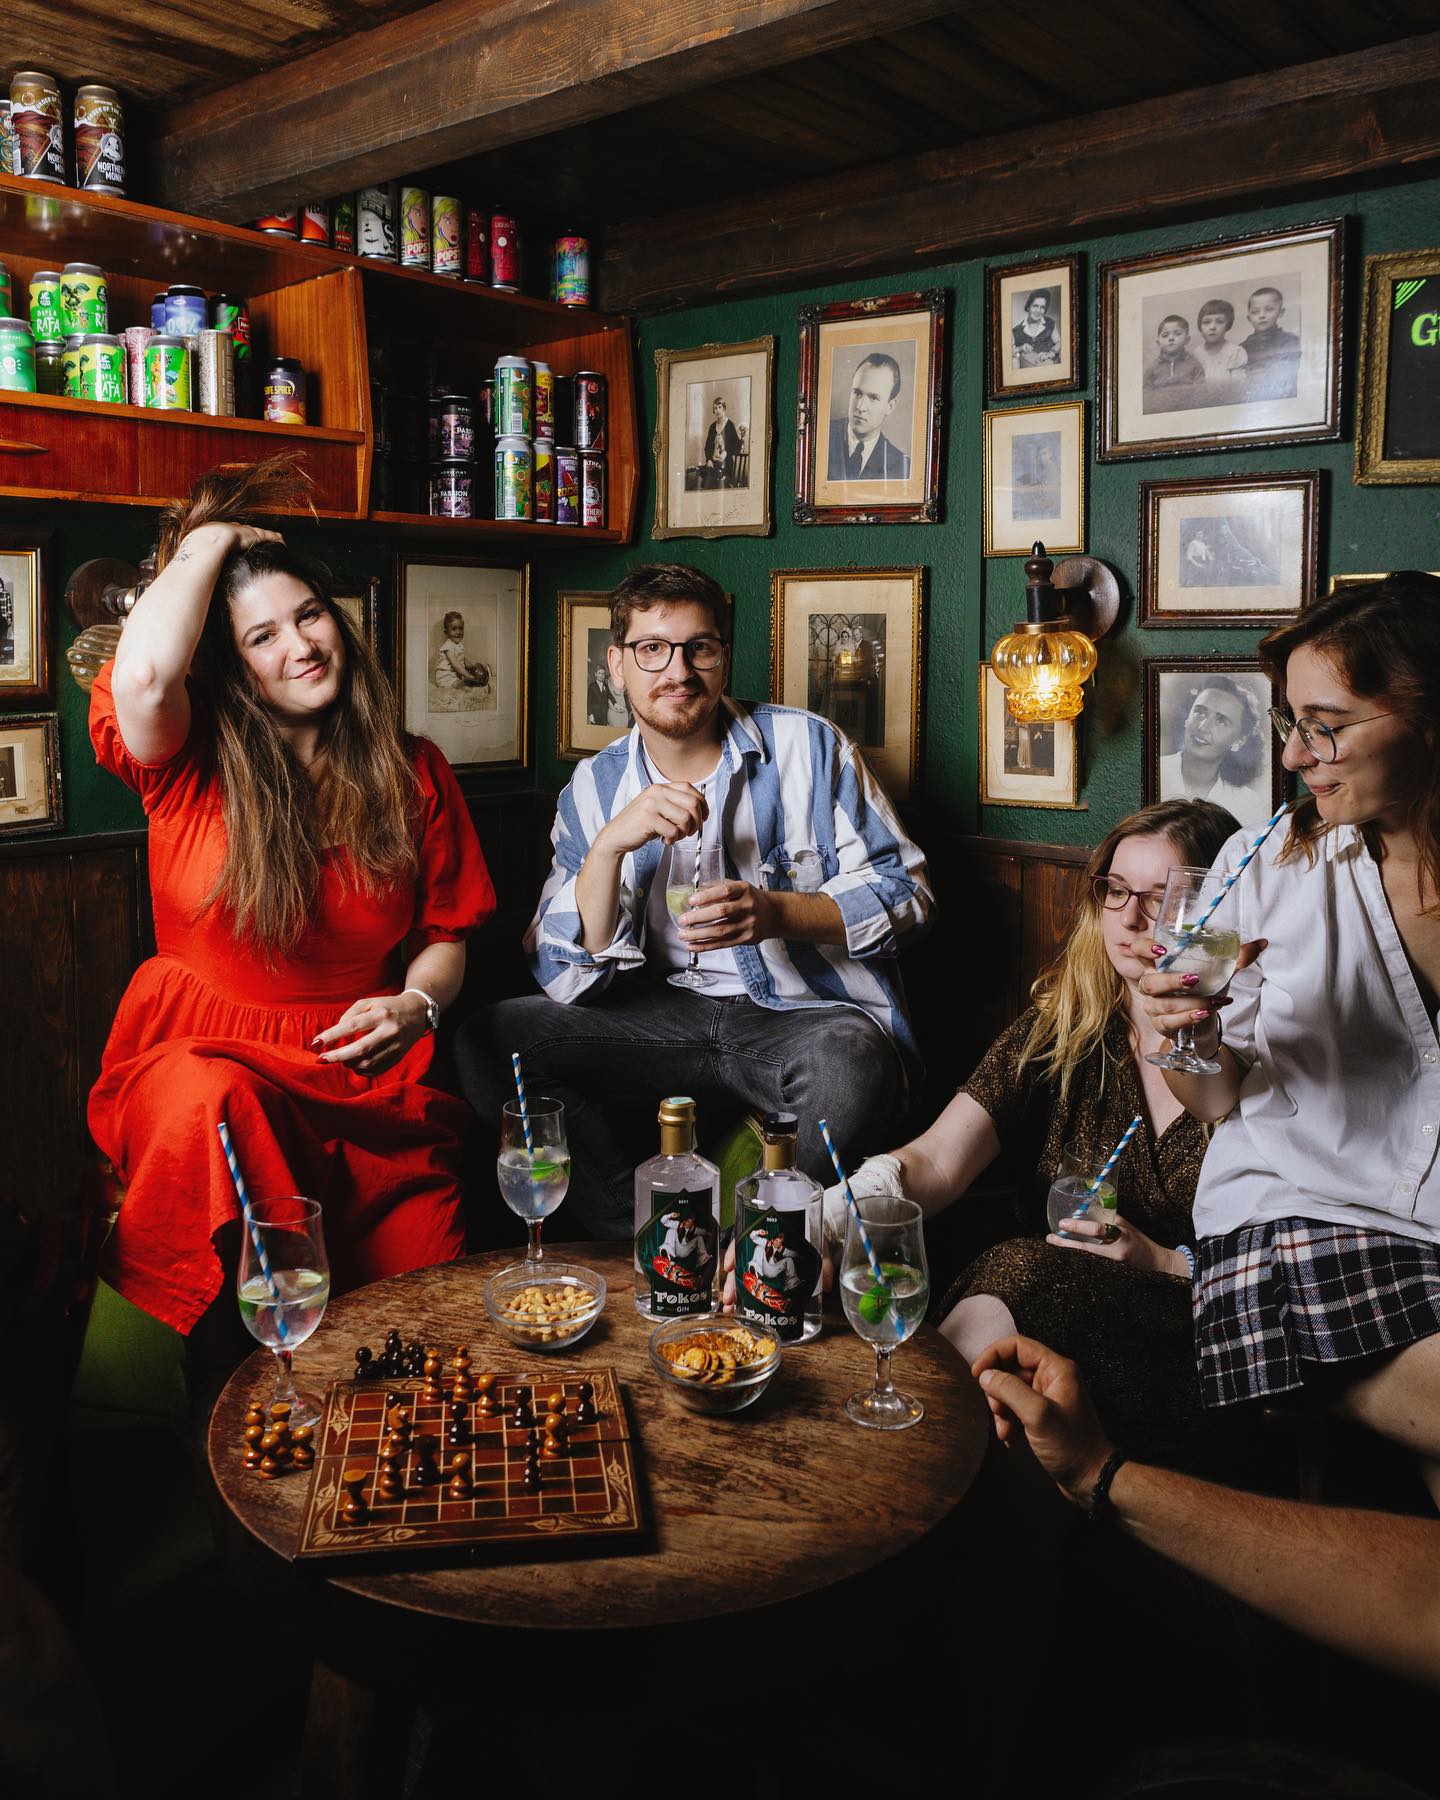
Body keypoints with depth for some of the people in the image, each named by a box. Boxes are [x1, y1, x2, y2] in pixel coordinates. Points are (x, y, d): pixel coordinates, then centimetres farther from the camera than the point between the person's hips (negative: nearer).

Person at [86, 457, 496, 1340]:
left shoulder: (413, 772, 9)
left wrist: (417, 1003, -11)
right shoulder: (195, 762, 1)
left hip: (369, 1070, 2)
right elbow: (143, 674, -24)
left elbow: (446, 933, 13)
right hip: (201, 1054, -1)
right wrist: (209, 541, -7)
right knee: (210, 1103, -39)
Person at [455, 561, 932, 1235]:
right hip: (672, 1019, 3)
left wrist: (776, 913, -20)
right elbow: (566, 977, -4)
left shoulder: (808, 746, -2)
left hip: (813, 1011, -3)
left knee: (848, 1063, -37)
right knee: (491, 1039, -14)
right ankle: (643, 1246, -8)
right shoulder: (594, 790, 4)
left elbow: (905, 891, -3)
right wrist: (610, 844, -21)